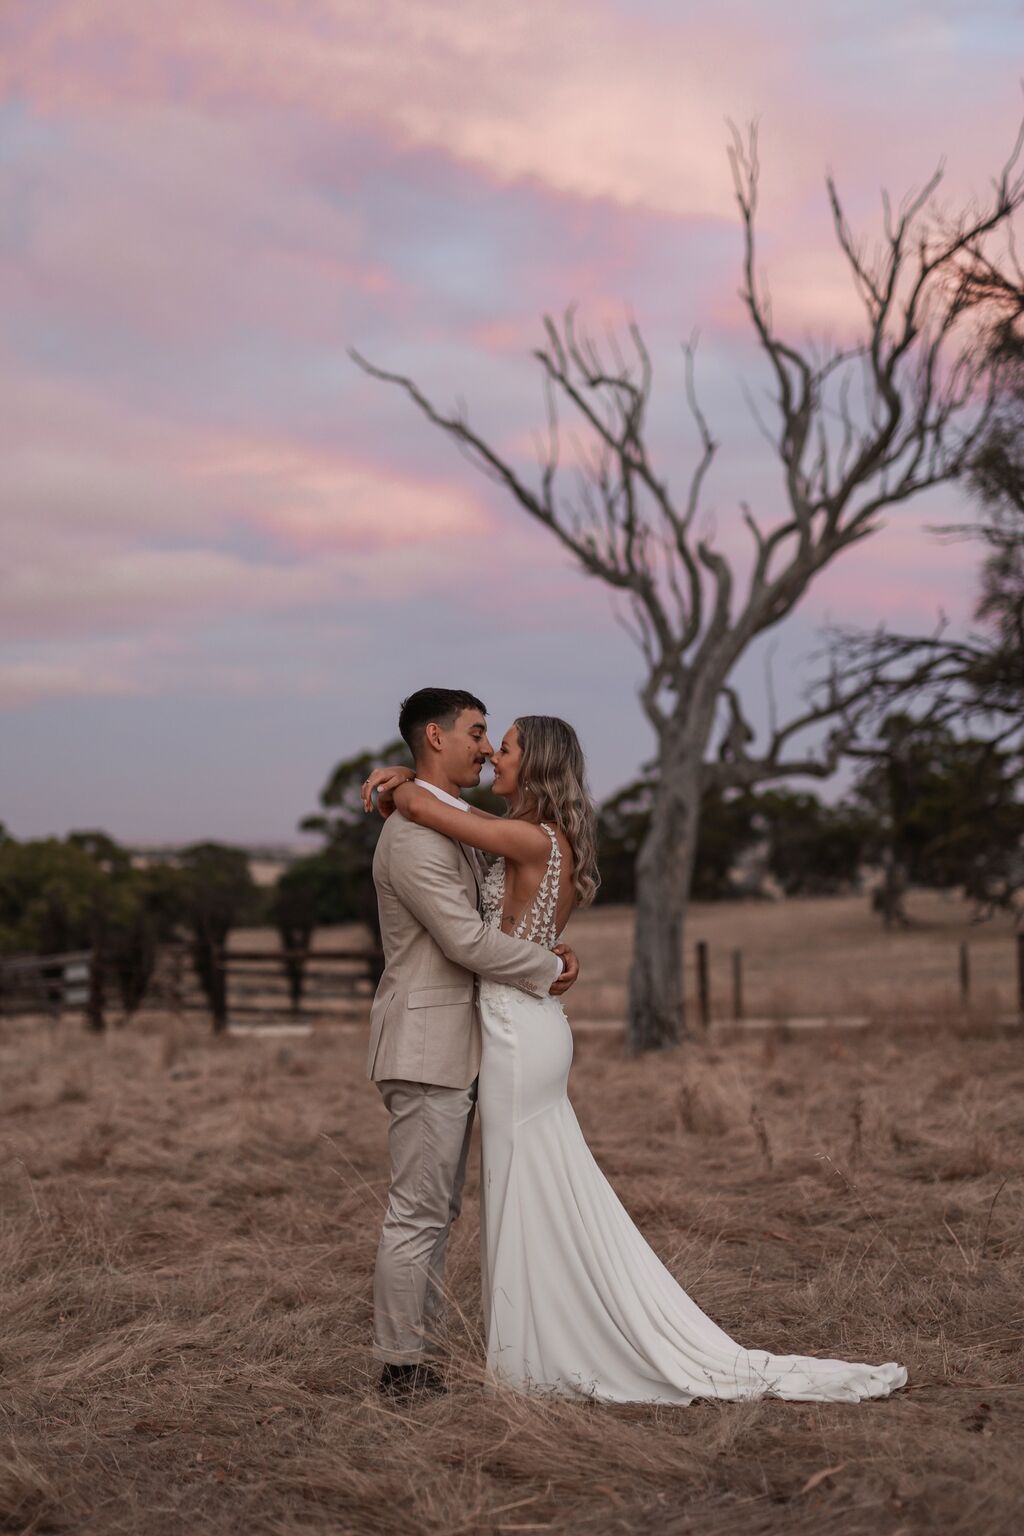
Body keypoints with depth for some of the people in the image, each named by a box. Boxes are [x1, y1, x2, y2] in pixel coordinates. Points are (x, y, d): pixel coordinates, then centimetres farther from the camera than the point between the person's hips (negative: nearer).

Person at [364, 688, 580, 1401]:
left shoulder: (455, 825, 17)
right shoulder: (413, 836, -17)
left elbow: (490, 914, 23)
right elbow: (466, 940, -21)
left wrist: (549, 949, 6)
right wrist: (546, 969, -8)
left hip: (454, 1046, 10)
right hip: (427, 1046, -10)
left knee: (436, 1211, 13)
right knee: (418, 1213, -5)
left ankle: (424, 1358, 20)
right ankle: (402, 1369, 2)